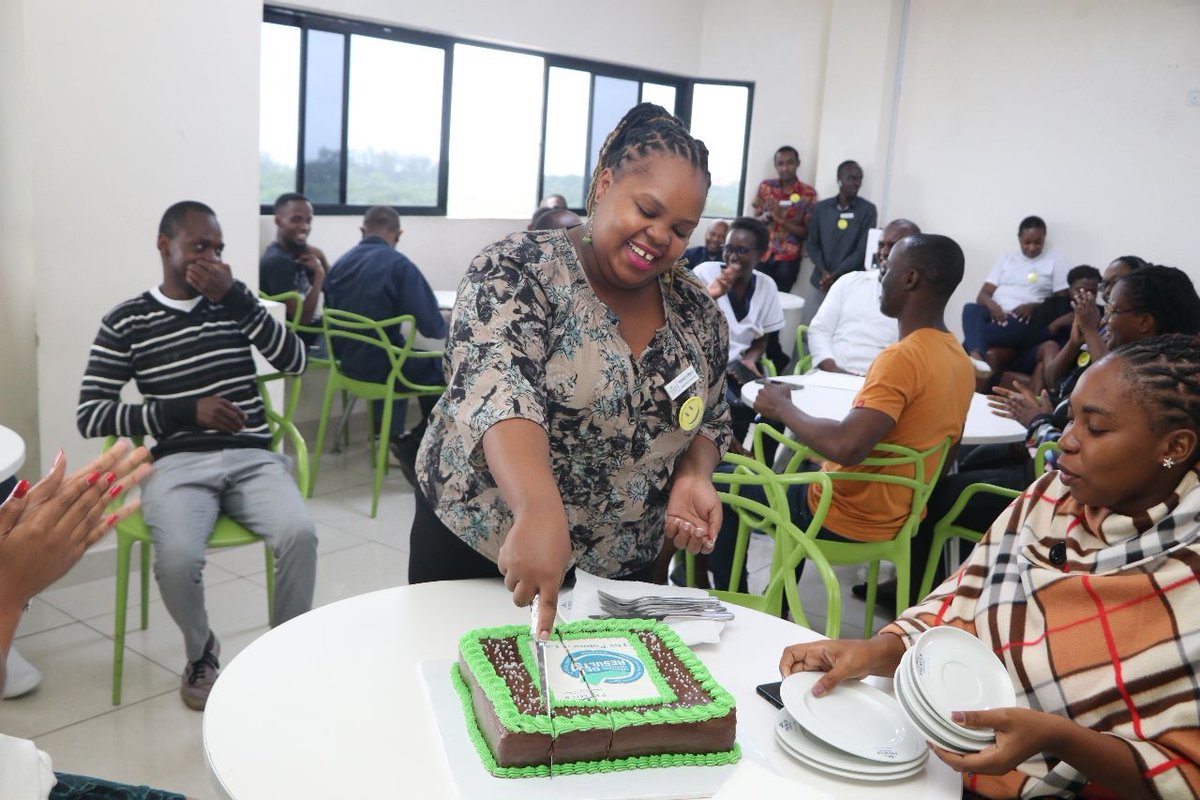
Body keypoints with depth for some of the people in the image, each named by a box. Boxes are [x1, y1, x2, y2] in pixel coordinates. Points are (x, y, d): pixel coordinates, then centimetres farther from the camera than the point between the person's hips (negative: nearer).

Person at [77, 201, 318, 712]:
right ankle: (200, 653, 4)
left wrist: (238, 297, -11)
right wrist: (186, 410, -11)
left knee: (299, 534, -28)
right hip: (179, 462, -1)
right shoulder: (126, 322, 5)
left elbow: (295, 362, -1)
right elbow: (89, 416, -1)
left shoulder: (235, 304, 13)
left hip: (252, 457, 2)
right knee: (178, 556, -31)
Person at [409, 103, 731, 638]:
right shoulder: (519, 270, -16)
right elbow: (496, 387, -31)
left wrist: (693, 476, -10)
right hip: (477, 551, -4)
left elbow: (709, 419, 12)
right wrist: (540, 509, -47)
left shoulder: (696, 311, 0)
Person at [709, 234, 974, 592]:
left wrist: (783, 407, -21)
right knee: (798, 473, 35)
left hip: (846, 521, -9)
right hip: (900, 519, 9)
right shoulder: (960, 360, 1)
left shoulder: (902, 357, -27)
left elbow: (846, 447, -37)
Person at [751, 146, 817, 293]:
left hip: (788, 258, -2)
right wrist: (767, 215, -13)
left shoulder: (808, 193, -1)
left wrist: (781, 219, -16)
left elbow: (808, 232, -4)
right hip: (762, 254, 2)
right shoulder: (765, 186, 6)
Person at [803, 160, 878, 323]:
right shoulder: (821, 208, 9)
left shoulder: (867, 210, -1)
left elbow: (862, 250, -7)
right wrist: (823, 271, -9)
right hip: (820, 281, 3)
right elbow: (813, 244, 8)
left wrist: (835, 275, -13)